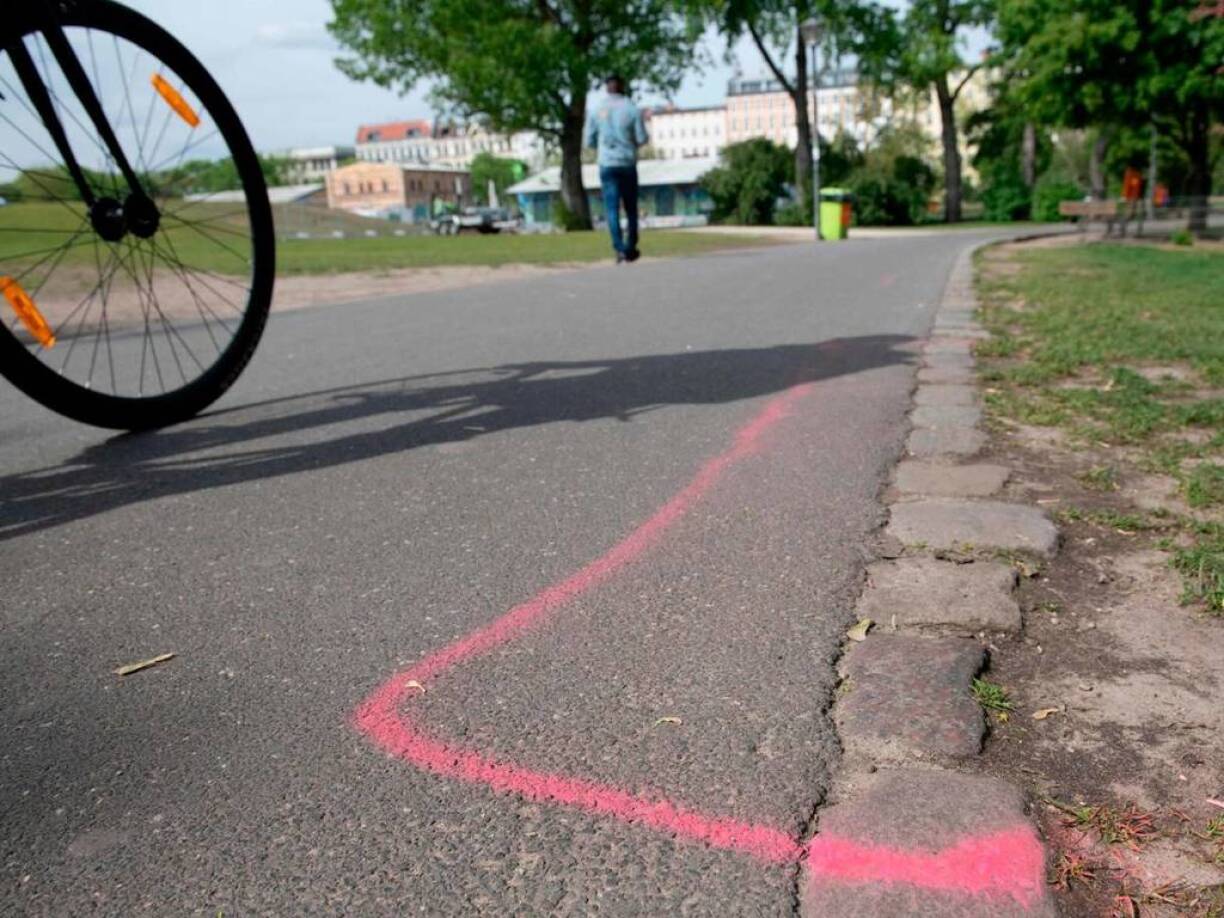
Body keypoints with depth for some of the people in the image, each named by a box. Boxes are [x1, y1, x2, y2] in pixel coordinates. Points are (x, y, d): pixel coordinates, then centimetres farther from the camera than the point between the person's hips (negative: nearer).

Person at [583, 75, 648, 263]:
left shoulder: (597, 110, 1)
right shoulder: (632, 109, -3)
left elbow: (589, 140, 5)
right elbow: (642, 138, -3)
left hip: (607, 165, 0)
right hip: (628, 163, 0)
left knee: (612, 208, -1)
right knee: (631, 208, 12)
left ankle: (620, 249, -11)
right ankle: (630, 248, 15)